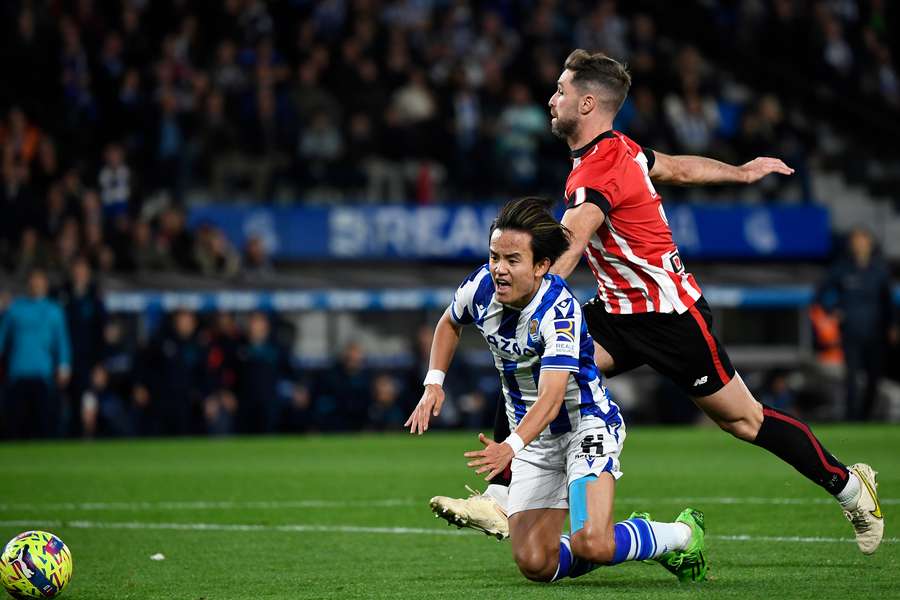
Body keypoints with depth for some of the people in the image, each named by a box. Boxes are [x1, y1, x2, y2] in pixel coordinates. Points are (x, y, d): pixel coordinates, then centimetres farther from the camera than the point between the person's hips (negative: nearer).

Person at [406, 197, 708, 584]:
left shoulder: (559, 311, -28)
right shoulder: (480, 287, -9)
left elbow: (551, 397, -38)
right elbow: (450, 323, 17)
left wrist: (511, 447, -54)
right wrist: (434, 382, 2)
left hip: (585, 425, -6)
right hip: (533, 437, 6)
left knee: (591, 546, -27)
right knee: (534, 564, -7)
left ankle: (682, 534, 2)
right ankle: (618, 544, 22)